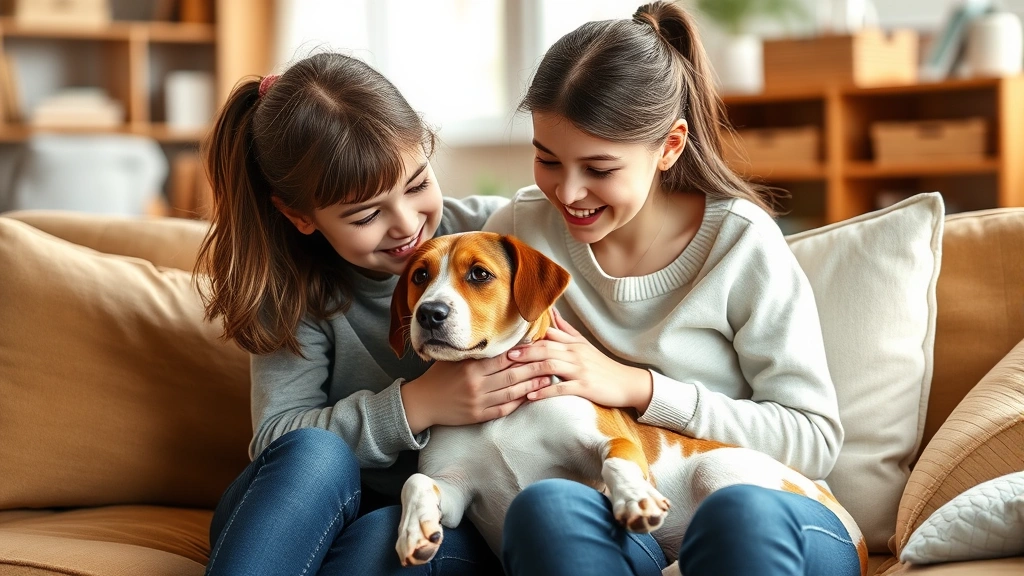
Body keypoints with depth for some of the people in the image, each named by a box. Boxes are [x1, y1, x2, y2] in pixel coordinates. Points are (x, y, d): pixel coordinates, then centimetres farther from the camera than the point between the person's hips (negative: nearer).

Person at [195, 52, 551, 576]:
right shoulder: (298, 293, -5)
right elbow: (277, 439, -13)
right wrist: (416, 406, -24)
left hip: (455, 532, -1)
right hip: (314, 525, 1)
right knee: (317, 453, -33)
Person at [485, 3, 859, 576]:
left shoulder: (741, 243, -5)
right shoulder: (520, 231, 3)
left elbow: (816, 440, -6)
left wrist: (639, 387, -14)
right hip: (614, 527, 2)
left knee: (742, 509, -38)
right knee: (548, 505, -34)